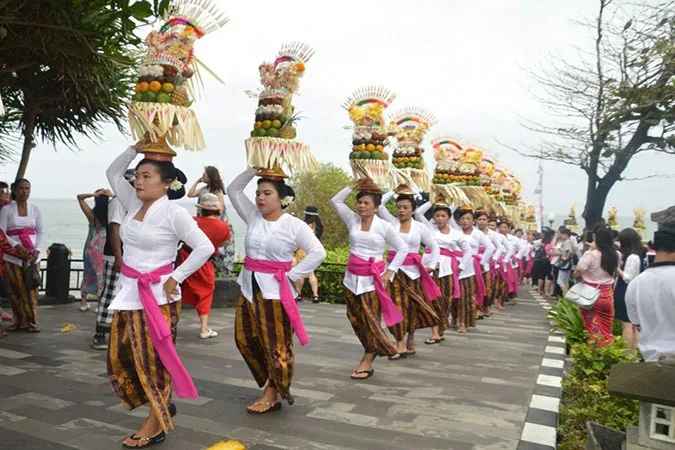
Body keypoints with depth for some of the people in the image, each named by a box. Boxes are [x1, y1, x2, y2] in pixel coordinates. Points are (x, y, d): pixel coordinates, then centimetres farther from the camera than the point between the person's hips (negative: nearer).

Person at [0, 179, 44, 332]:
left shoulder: (35, 210, 9)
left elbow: (41, 232, 8)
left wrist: (37, 250, -7)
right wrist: (16, 246, -17)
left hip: (32, 255, 1)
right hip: (13, 255, -1)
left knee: (31, 288, -2)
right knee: (15, 289, 0)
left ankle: (31, 321, 4)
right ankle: (19, 320, 10)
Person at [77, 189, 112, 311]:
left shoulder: (92, 214, -9)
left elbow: (79, 197, 0)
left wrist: (93, 194, -15)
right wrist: (113, 195, -15)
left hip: (91, 249, 2)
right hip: (104, 250, -2)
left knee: (88, 275, 17)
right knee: (102, 276, 5)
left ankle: (83, 302, 24)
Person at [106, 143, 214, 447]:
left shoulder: (173, 212, -14)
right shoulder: (134, 205, 7)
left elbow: (205, 247, -17)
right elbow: (113, 173, 16)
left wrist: (176, 278, -16)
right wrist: (135, 149, 4)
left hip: (157, 296, -8)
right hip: (129, 294, 8)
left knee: (153, 360, 2)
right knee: (120, 356, 12)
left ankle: (156, 426, 18)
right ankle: (162, 406, 30)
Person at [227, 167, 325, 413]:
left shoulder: (294, 225, -9)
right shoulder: (253, 216, 7)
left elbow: (318, 252, -12)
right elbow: (233, 190, 10)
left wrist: (292, 275, -14)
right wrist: (253, 169, -1)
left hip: (274, 290, -6)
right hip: (249, 287, 6)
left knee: (275, 344, 0)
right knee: (245, 339, 11)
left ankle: (273, 394, 15)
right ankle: (275, 382, 29)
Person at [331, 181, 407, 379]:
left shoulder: (384, 226, -5)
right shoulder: (353, 220, 5)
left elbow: (402, 249, -1)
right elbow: (336, 201, 10)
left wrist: (389, 272, -7)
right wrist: (354, 185, 3)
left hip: (372, 278, -4)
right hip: (352, 277, 4)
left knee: (370, 320, -3)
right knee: (355, 319, 8)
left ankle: (367, 363, 7)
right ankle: (374, 351, 26)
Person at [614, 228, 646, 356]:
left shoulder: (632, 257, -20)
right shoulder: (638, 255, 10)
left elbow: (627, 278, -19)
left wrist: (617, 267, -12)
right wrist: (620, 262, 8)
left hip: (626, 294, -9)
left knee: (626, 324, -3)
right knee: (632, 324, 14)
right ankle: (634, 352, 21)